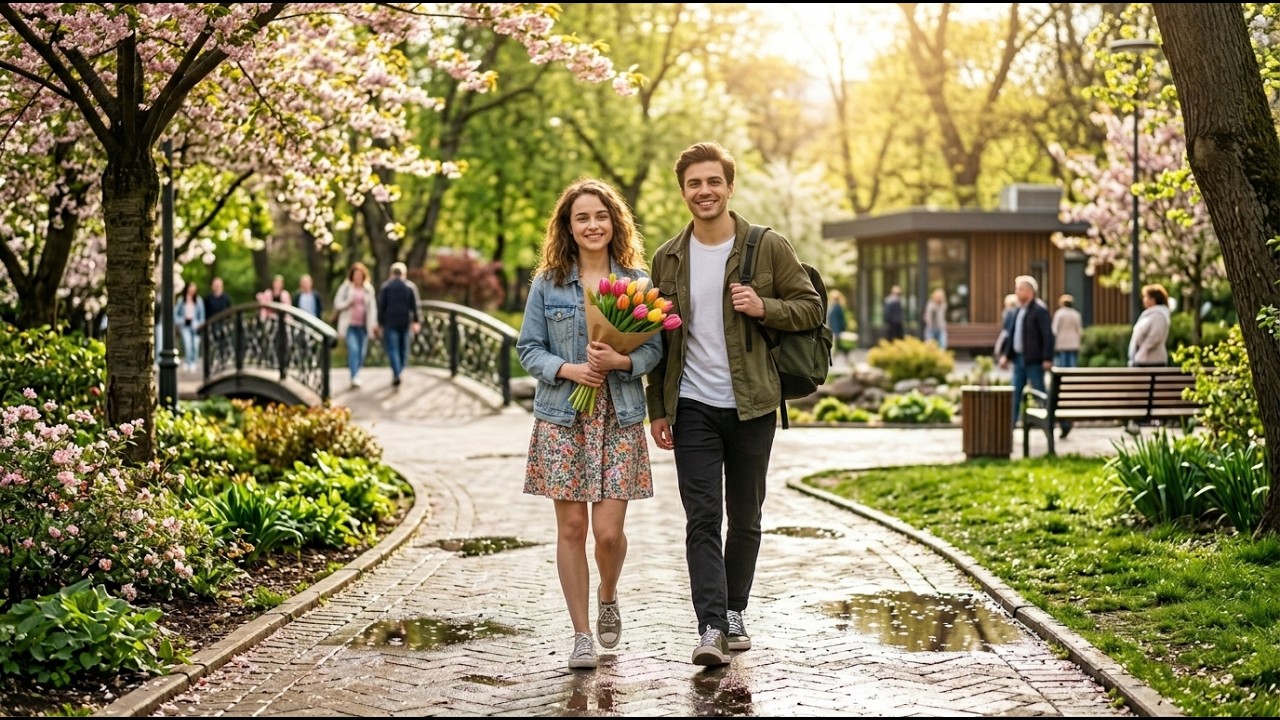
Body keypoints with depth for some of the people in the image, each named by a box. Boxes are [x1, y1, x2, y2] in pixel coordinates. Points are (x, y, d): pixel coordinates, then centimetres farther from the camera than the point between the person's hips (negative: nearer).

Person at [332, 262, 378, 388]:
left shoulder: (368, 289, 7)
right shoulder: (345, 288, 0)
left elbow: (372, 306, 10)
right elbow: (337, 304, 2)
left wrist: (374, 322, 2)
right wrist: (348, 303, -17)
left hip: (363, 325, 3)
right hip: (350, 324, -3)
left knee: (362, 352, 6)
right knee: (353, 349, -16)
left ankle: (356, 375, 22)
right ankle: (354, 377, -21)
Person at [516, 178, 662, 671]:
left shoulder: (637, 280, 3)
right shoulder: (547, 283, 3)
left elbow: (655, 347, 2)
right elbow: (528, 347, 4)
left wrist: (622, 361, -18)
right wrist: (567, 370, -13)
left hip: (619, 420, 0)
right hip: (562, 419, 0)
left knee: (609, 531, -5)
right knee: (572, 528, 1)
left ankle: (607, 597, 29)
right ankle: (582, 634, 13)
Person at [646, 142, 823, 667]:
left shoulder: (769, 248, -1)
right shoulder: (668, 258, 6)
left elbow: (811, 307, 2)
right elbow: (659, 337, 11)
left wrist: (764, 308, -18)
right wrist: (657, 408, 7)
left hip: (752, 406, 0)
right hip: (693, 407, 1)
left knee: (745, 517, 10)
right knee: (702, 518, -8)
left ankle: (734, 613, 25)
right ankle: (710, 627, -12)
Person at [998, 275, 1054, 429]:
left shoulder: (1039, 310, -12)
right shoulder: (1019, 310, 13)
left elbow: (1048, 335, -16)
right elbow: (1011, 333, 18)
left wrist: (1047, 359, -20)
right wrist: (1005, 354, 11)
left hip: (1034, 360, -8)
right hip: (1019, 358, 8)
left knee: (1039, 392, 0)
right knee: (1015, 394, 5)